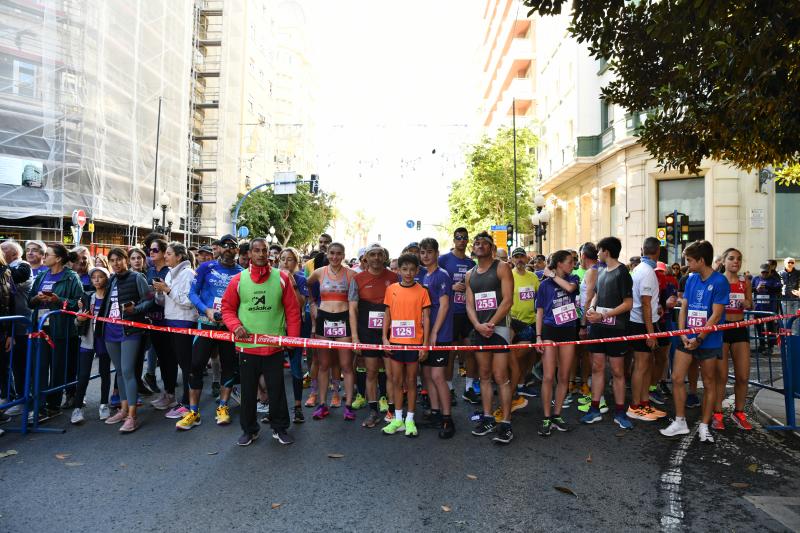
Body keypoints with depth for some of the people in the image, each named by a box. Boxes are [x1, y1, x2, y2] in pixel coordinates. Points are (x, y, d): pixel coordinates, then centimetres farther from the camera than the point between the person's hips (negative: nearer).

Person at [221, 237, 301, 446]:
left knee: (277, 389, 8)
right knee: (248, 390, 12)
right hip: (246, 346, 1)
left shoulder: (281, 278, 0)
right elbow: (227, 308, 6)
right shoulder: (238, 279, 1)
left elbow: (292, 310, 1)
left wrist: (292, 337, -3)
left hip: (274, 346, 0)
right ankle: (249, 430, 29)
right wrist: (235, 326, -12)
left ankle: (280, 428, 25)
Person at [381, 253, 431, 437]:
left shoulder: (422, 291, -3)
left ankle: (410, 420, 19)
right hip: (395, 342, 2)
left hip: (414, 342, -2)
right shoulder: (391, 289, 3)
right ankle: (398, 419, 22)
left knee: (411, 381, 8)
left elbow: (426, 318, -3)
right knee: (396, 380, 10)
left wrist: (425, 344, -7)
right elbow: (387, 315, 7)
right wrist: (385, 338, -1)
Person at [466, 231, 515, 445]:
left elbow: (508, 299, -10)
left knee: (500, 377, -7)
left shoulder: (502, 268, -2)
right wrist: (478, 325, -9)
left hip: (499, 327, -6)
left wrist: (491, 324, -16)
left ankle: (506, 423, -1)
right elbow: (469, 304, 9)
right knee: (484, 376, 10)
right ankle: (488, 419, 19)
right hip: (478, 329, 6)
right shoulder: (470, 274, 15)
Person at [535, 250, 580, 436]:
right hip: (550, 330, -3)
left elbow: (570, 287, -19)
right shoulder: (544, 284, 0)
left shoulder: (573, 278, 7)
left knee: (564, 377, 8)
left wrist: (552, 275, -8)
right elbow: (540, 312, 1)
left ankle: (557, 415, 20)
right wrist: (538, 336, -5)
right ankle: (546, 418, 4)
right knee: (548, 377, -6)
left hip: (568, 331, 3)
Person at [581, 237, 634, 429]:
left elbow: (628, 304, -13)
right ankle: (595, 409, 18)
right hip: (598, 326, 7)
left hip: (615, 328, -6)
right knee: (597, 367, 9)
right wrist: (591, 308, 0)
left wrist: (603, 315, -18)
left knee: (617, 370, 3)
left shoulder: (621, 273, -10)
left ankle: (620, 412, 15)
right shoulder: (601, 271, 11)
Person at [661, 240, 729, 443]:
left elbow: (716, 315, -15)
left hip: (708, 341, -5)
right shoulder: (691, 279, 7)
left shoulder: (719, 281, -11)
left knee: (709, 383, 9)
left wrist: (698, 339, -15)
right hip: (687, 338, 5)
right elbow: (684, 307, 8)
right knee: (677, 378, 3)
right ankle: (680, 422, 16)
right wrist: (682, 334, -4)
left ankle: (704, 426, 21)